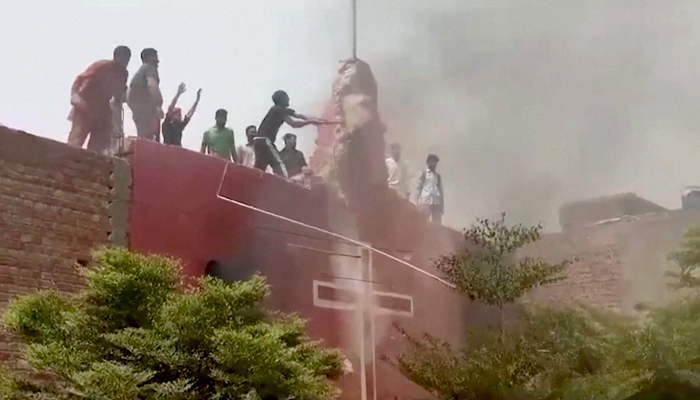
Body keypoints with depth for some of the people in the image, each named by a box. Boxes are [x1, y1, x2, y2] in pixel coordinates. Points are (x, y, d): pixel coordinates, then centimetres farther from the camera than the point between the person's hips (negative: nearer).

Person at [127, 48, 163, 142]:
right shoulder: (150, 68, -1)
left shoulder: (138, 73, 25)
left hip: (138, 112, 9)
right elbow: (152, 85, -22)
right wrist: (159, 105, -23)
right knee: (151, 142, -16)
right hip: (148, 111, -9)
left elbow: (129, 97, 26)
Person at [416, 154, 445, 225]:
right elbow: (419, 188, 3)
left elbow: (441, 190, 16)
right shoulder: (423, 174, 6)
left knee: (437, 223, 0)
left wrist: (442, 205, 9)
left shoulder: (438, 175, 17)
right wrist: (419, 202, -6)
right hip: (425, 201, -4)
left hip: (436, 202, 4)